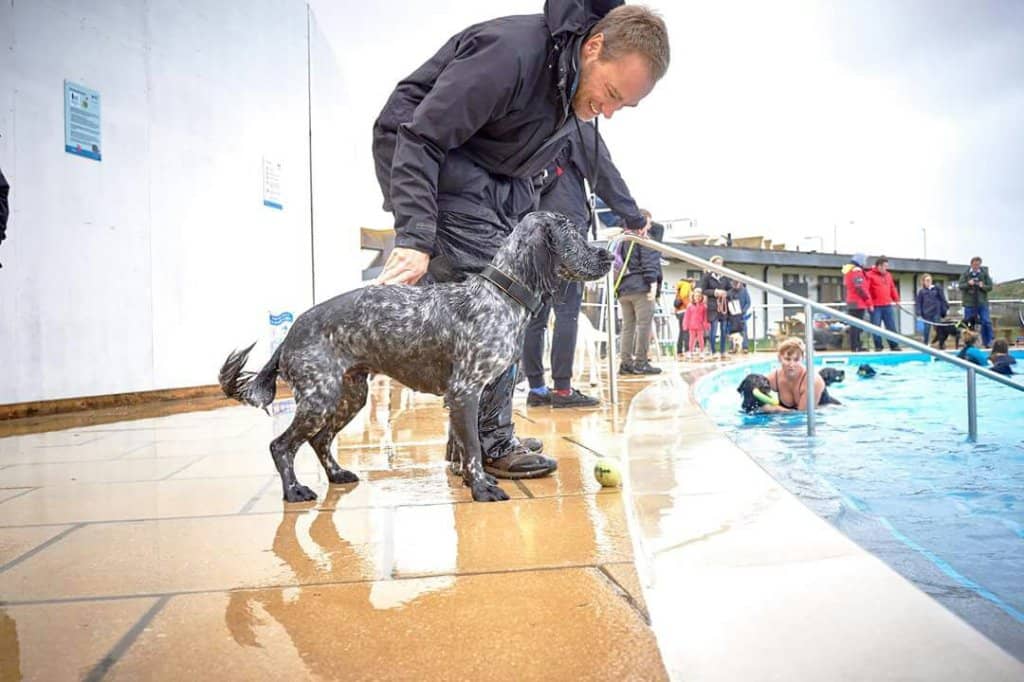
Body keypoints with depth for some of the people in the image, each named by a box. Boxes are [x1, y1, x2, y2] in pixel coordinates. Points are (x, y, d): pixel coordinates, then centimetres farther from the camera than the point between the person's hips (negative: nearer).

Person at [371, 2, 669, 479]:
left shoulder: (579, 86, -1)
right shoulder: (511, 53, -28)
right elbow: (420, 138, -29)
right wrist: (415, 238, -36)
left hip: (498, 177, 9)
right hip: (425, 157, -8)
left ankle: (474, 439, 8)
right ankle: (489, 444, -10)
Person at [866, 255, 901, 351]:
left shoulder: (888, 275, 15)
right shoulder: (870, 275, -5)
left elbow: (892, 288, 21)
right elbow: (866, 290, -11)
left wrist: (896, 299, 12)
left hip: (888, 306, 5)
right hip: (876, 306, -5)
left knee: (892, 327, 5)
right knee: (876, 327, -1)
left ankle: (894, 345, 10)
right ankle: (878, 346, 7)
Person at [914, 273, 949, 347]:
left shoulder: (937, 289, 4)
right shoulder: (921, 291, 1)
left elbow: (943, 299, 8)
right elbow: (918, 303, 0)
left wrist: (946, 308, 5)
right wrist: (919, 314, -8)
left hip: (936, 313, 1)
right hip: (926, 314, -1)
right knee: (926, 329, 4)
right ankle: (925, 344, 13)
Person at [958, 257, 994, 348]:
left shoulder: (984, 273, 2)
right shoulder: (965, 274, 1)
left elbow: (990, 287, 3)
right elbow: (960, 286, -3)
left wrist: (983, 286, -17)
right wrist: (968, 284, -22)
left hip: (982, 303, 0)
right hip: (969, 302, 0)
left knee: (986, 322, -5)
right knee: (967, 323, 6)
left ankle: (988, 342, 4)